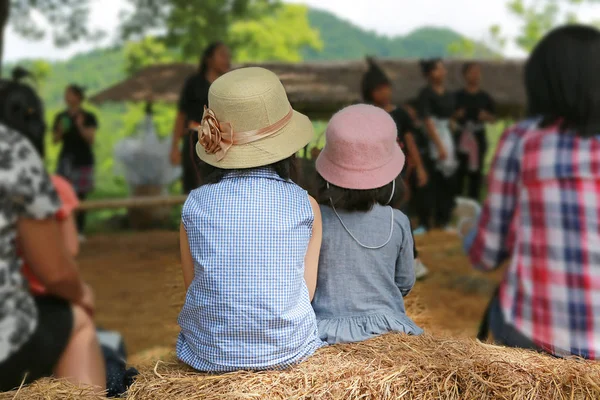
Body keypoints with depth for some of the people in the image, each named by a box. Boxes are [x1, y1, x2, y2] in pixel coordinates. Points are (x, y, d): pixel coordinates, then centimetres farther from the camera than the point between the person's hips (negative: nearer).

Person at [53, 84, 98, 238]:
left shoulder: (88, 117, -2)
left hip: (83, 161, -3)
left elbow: (91, 140, -8)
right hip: (65, 159, 3)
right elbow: (55, 140, 10)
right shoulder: (61, 117, 9)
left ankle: (79, 231, 2)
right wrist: (60, 131, -10)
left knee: (80, 196, -3)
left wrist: (80, 127, -23)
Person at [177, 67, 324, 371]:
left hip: (208, 357, 0)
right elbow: (307, 292, -4)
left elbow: (193, 286, -1)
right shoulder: (306, 206, -10)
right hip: (290, 352, 0)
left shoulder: (194, 205, -10)